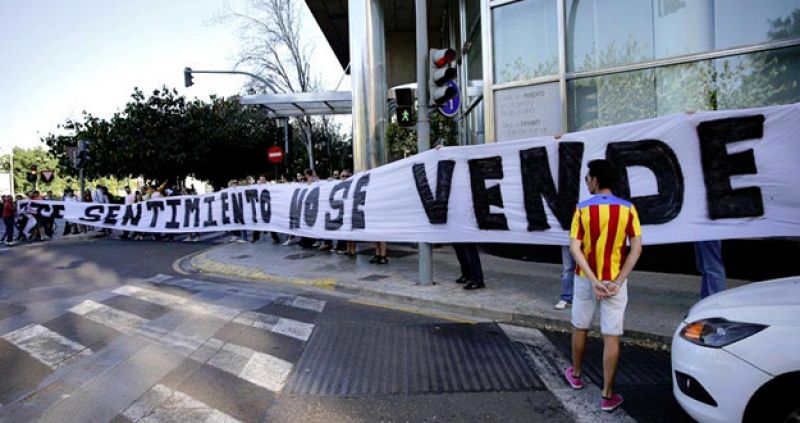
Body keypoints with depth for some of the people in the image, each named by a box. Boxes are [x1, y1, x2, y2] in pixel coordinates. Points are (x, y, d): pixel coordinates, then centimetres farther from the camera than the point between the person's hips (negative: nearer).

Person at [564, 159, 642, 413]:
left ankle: (576, 375, 37)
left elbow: (574, 248, -14)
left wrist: (594, 280, -14)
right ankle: (607, 396, 8)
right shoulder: (627, 209, -5)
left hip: (585, 279, 0)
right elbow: (636, 248, -9)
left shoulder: (583, 209, -8)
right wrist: (618, 281, -10)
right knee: (611, 337, 4)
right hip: (614, 281, 0)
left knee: (580, 329, 19)